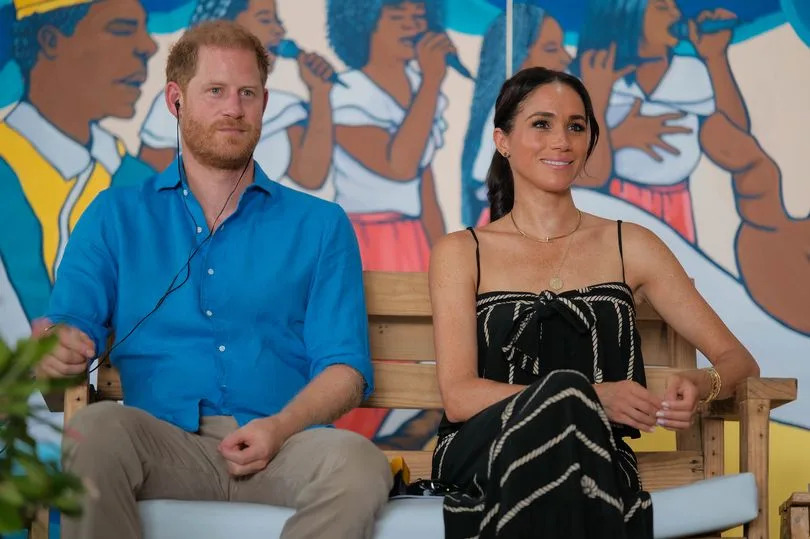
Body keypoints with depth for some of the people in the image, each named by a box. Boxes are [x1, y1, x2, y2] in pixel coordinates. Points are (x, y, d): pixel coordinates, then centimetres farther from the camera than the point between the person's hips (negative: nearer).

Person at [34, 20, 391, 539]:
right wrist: (54, 350, -19)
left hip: (282, 447, 0)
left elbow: (345, 368, 7)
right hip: (164, 446, 0)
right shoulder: (116, 217, 18)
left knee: (357, 461, -33)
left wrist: (279, 428, -13)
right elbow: (69, 327, 7)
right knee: (97, 427, -34)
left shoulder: (320, 225, 17)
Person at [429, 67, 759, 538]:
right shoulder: (462, 253, 12)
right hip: (482, 457, 0)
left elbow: (737, 359, 15)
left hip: (599, 461, 1)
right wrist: (589, 398, -16)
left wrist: (701, 385, -11)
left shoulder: (630, 247, 16)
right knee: (563, 394, -34)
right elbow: (459, 397, 0)